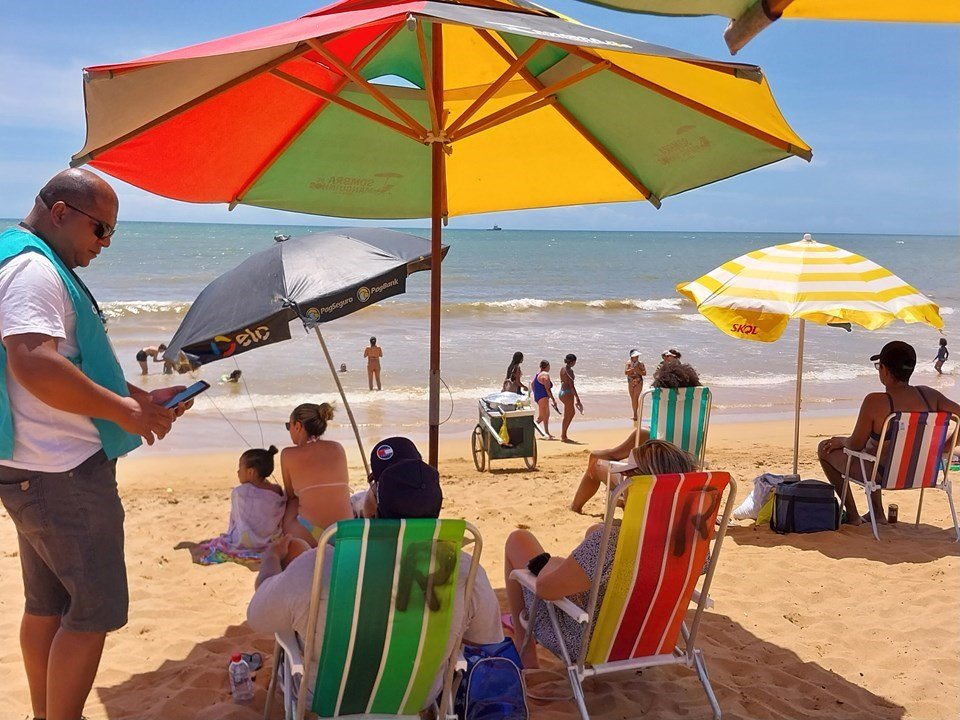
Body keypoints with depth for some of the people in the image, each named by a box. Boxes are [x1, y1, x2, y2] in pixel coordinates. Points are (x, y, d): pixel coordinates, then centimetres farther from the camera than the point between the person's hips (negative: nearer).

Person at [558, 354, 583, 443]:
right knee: (567, 415, 0)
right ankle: (564, 436, 7)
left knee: (572, 413, 20)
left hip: (562, 392, 10)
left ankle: (563, 434, 21)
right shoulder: (569, 370, -18)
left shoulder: (562, 368, 10)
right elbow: (571, 385, -20)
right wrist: (577, 398, -16)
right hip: (568, 393, -10)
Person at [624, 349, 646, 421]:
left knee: (635, 398, -14)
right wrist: (633, 369, -20)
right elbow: (626, 372, -10)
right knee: (632, 399, 9)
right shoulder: (628, 363, 2)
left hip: (638, 383, -4)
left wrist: (638, 370, -21)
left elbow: (644, 373, -10)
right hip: (631, 383, 4)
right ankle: (635, 414, 18)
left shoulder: (640, 363, -6)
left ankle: (635, 414, -11)